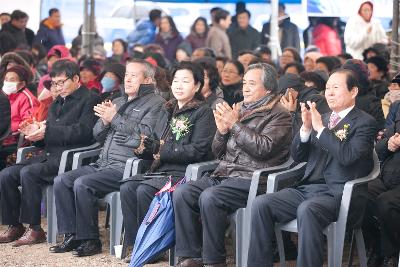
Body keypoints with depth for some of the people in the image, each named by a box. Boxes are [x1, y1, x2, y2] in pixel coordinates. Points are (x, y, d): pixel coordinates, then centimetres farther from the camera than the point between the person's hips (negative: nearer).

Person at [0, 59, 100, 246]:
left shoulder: (89, 100, -1)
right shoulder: (57, 103, 26)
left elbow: (83, 132, -16)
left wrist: (47, 131, -17)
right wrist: (35, 132, 1)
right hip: (49, 155, 8)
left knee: (28, 173, -29)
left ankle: (35, 229, -21)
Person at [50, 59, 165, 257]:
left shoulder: (155, 103, -1)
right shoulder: (118, 102, 24)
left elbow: (145, 134, -18)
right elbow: (98, 135, 23)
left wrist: (115, 118, -13)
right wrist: (104, 121, 1)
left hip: (126, 166, -9)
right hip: (103, 164, 9)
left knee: (83, 184, -26)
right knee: (61, 181, -6)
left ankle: (90, 240, -16)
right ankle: (71, 236, -4)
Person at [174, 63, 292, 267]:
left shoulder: (279, 115, 1)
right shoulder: (238, 110, 22)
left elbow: (264, 148, -16)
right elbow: (218, 152, 24)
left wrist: (235, 125, -11)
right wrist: (222, 130, 3)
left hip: (251, 180, -7)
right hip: (222, 175, 7)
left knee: (209, 197, -31)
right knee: (182, 193, -16)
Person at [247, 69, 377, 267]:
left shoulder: (365, 123, 2)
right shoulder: (322, 118, 21)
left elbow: (347, 156, -15)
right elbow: (298, 157, 17)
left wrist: (320, 128, -12)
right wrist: (306, 128, 0)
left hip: (336, 193, -6)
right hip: (306, 188, 6)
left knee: (307, 210, -37)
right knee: (261, 204, -15)